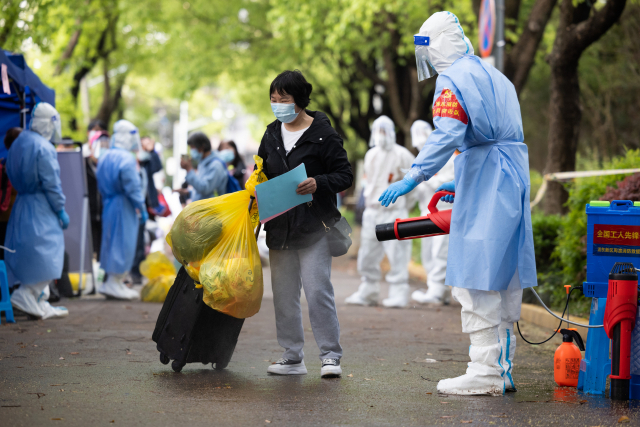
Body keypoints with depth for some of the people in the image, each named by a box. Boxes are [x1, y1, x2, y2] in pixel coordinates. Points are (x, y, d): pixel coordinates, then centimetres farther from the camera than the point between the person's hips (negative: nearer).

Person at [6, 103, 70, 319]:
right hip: (41, 208, -9)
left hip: (21, 203, 9)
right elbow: (51, 184, -16)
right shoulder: (44, 148, -15)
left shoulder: (17, 144, 11)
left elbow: (12, 175, 14)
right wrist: (61, 210, -10)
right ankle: (25, 296, -11)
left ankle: (41, 305, 15)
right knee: (46, 252, -4)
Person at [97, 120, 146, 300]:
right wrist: (142, 209, -11)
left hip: (109, 204, 8)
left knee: (111, 241, 13)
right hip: (124, 207, -8)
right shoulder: (127, 159, -17)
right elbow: (133, 187, -18)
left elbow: (101, 186, 14)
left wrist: (106, 201, 20)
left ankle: (113, 283, 18)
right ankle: (115, 283, -1)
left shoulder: (104, 157, 10)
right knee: (122, 243, -3)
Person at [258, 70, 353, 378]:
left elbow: (345, 175, -6)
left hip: (313, 227, -6)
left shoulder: (323, 134, -6)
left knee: (317, 290, -9)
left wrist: (318, 183, -23)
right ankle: (292, 357, 15)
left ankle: (331, 355, 0)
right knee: (284, 294, 7)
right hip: (279, 227, 6)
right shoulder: (272, 135, 12)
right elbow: (262, 174, 23)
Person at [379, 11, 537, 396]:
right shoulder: (495, 76, 21)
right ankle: (502, 368, 14)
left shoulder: (453, 79, -8)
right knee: (505, 278, 10)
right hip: (515, 180, 9)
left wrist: (413, 178, -22)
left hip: (484, 190, -9)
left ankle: (484, 372, -10)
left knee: (477, 278, -8)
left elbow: (446, 136, -22)